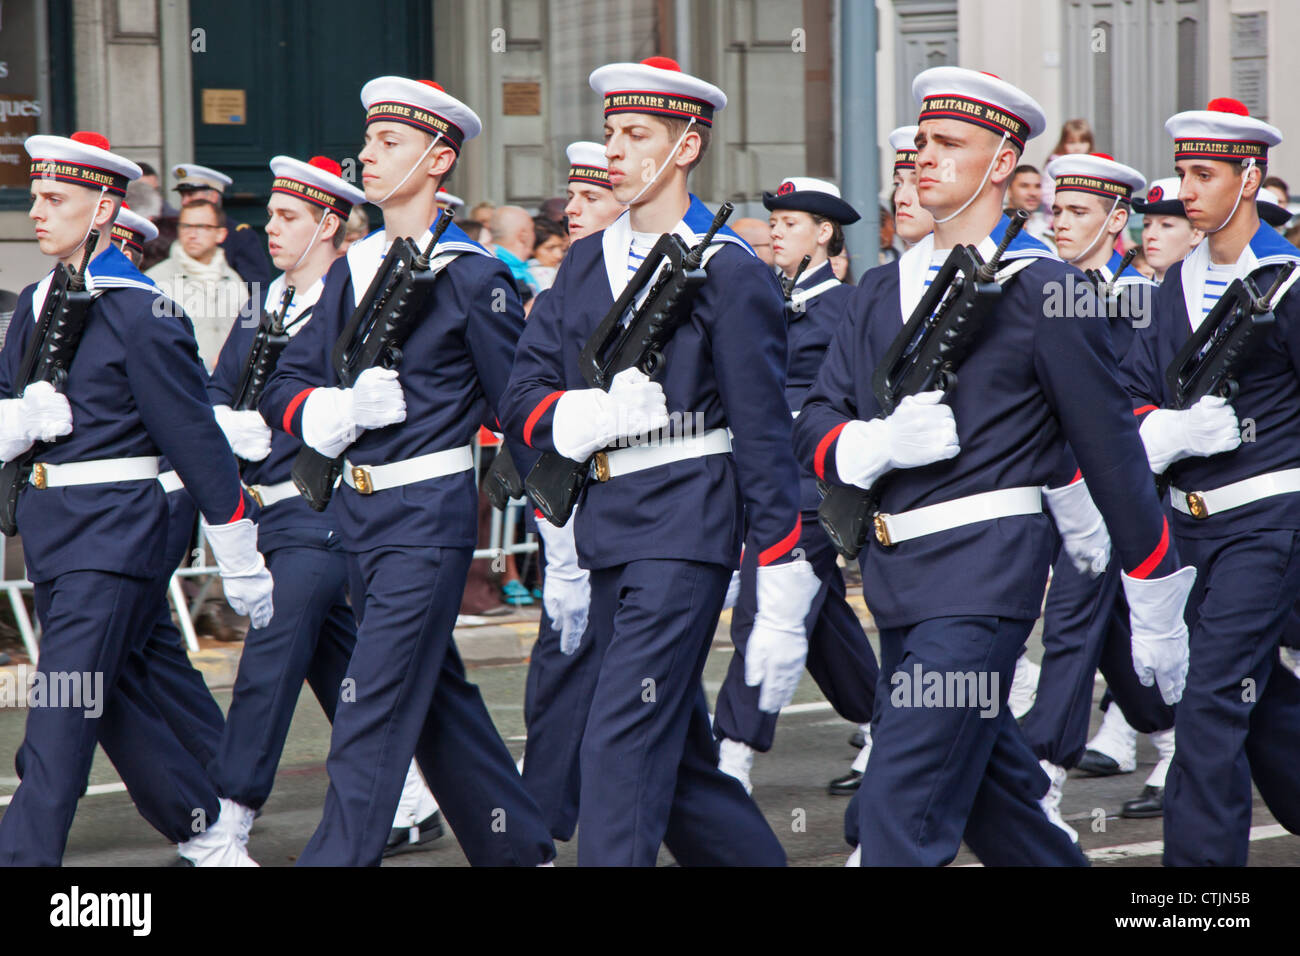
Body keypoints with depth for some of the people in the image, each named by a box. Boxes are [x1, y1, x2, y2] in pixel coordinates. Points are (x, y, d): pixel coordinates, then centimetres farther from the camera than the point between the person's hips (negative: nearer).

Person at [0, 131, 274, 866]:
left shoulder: (141, 313, -12)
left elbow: (197, 438, -10)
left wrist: (242, 559, -8)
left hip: (113, 530, -8)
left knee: (61, 722, -10)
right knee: (119, 704, 14)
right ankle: (210, 840, 27)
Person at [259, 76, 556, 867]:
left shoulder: (474, 279, -9)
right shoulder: (352, 271, 11)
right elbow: (286, 387, 10)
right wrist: (340, 410, -12)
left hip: (429, 511, -8)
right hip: (358, 509, 8)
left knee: (375, 706, -9)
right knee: (438, 694, 14)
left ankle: (338, 858, -7)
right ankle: (518, 846, 26)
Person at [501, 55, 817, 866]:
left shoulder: (730, 272, -7)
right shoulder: (586, 264, 13)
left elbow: (764, 435, -9)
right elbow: (523, 395, 9)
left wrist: (783, 606, -11)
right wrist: (591, 415, -14)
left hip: (686, 527, -7)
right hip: (608, 526, 7)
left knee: (624, 740, -13)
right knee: (677, 753, 13)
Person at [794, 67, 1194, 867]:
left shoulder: (1042, 291, -6)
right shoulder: (882, 290, 13)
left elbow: (1111, 449, -3)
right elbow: (817, 427, 8)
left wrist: (1157, 612, 0)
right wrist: (879, 442, -16)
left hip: (984, 569, -7)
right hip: (895, 575, 7)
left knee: (899, 808, -14)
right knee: (990, 794, 17)